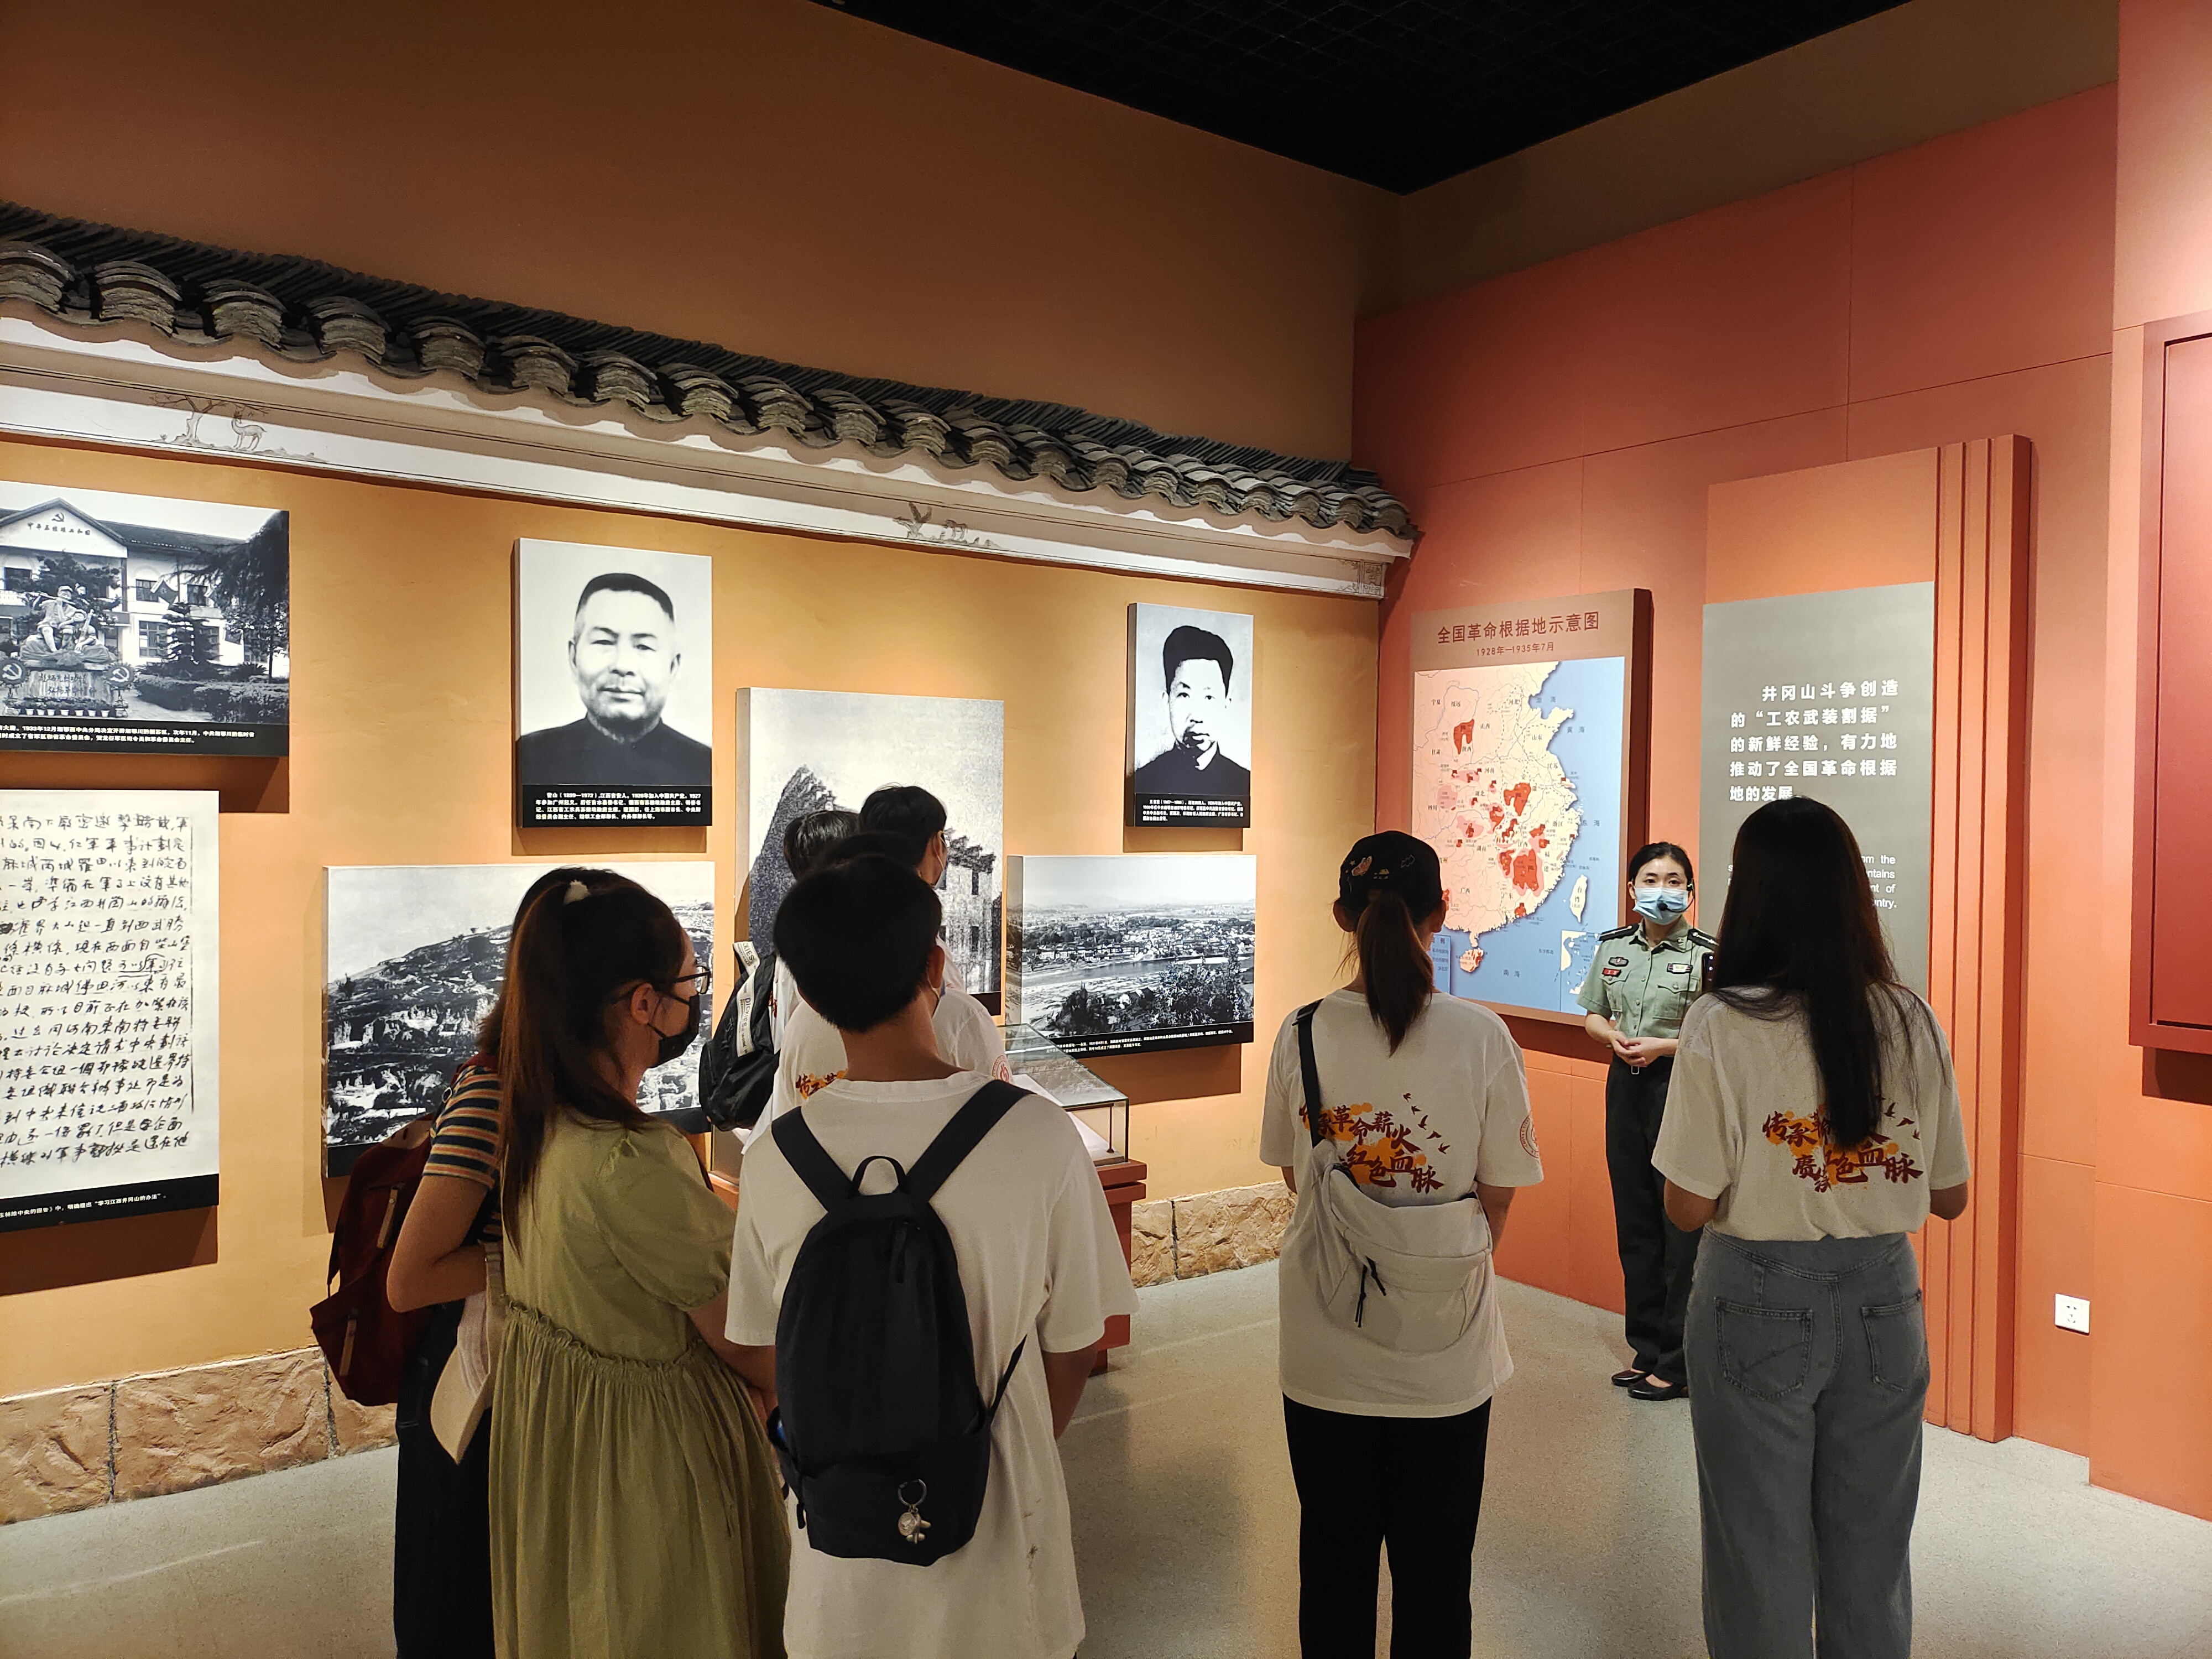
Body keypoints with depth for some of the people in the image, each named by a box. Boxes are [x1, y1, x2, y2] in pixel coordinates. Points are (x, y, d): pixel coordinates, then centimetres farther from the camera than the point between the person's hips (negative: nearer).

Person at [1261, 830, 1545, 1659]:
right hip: (1446, 1354, -1)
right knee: (1435, 1568, 18)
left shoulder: (1302, 1033, -11)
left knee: (1334, 1560, 20)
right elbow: (1499, 1196, -5)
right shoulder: (1480, 1035, -15)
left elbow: (1291, 1173, 2)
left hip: (1323, 1351, 1)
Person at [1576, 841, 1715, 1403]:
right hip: (1626, 1087, 6)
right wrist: (1614, 1038, -4)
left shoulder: (1707, 955, -9)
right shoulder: (1613, 947, 7)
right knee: (1634, 1223, 12)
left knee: (1683, 1228, -2)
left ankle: (1679, 1363, 10)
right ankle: (1647, 1350, 24)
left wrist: (1663, 1046, -18)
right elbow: (1594, 1016, 16)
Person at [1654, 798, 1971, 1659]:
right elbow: (1949, 1197, 4)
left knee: (1761, 1558, 13)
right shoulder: (1912, 1023, -5)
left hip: (1760, 1303, -4)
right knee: (1872, 1560, 20)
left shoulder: (1721, 1026, -17)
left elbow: (1688, 1208, -14)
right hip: (1882, 1301, 4)